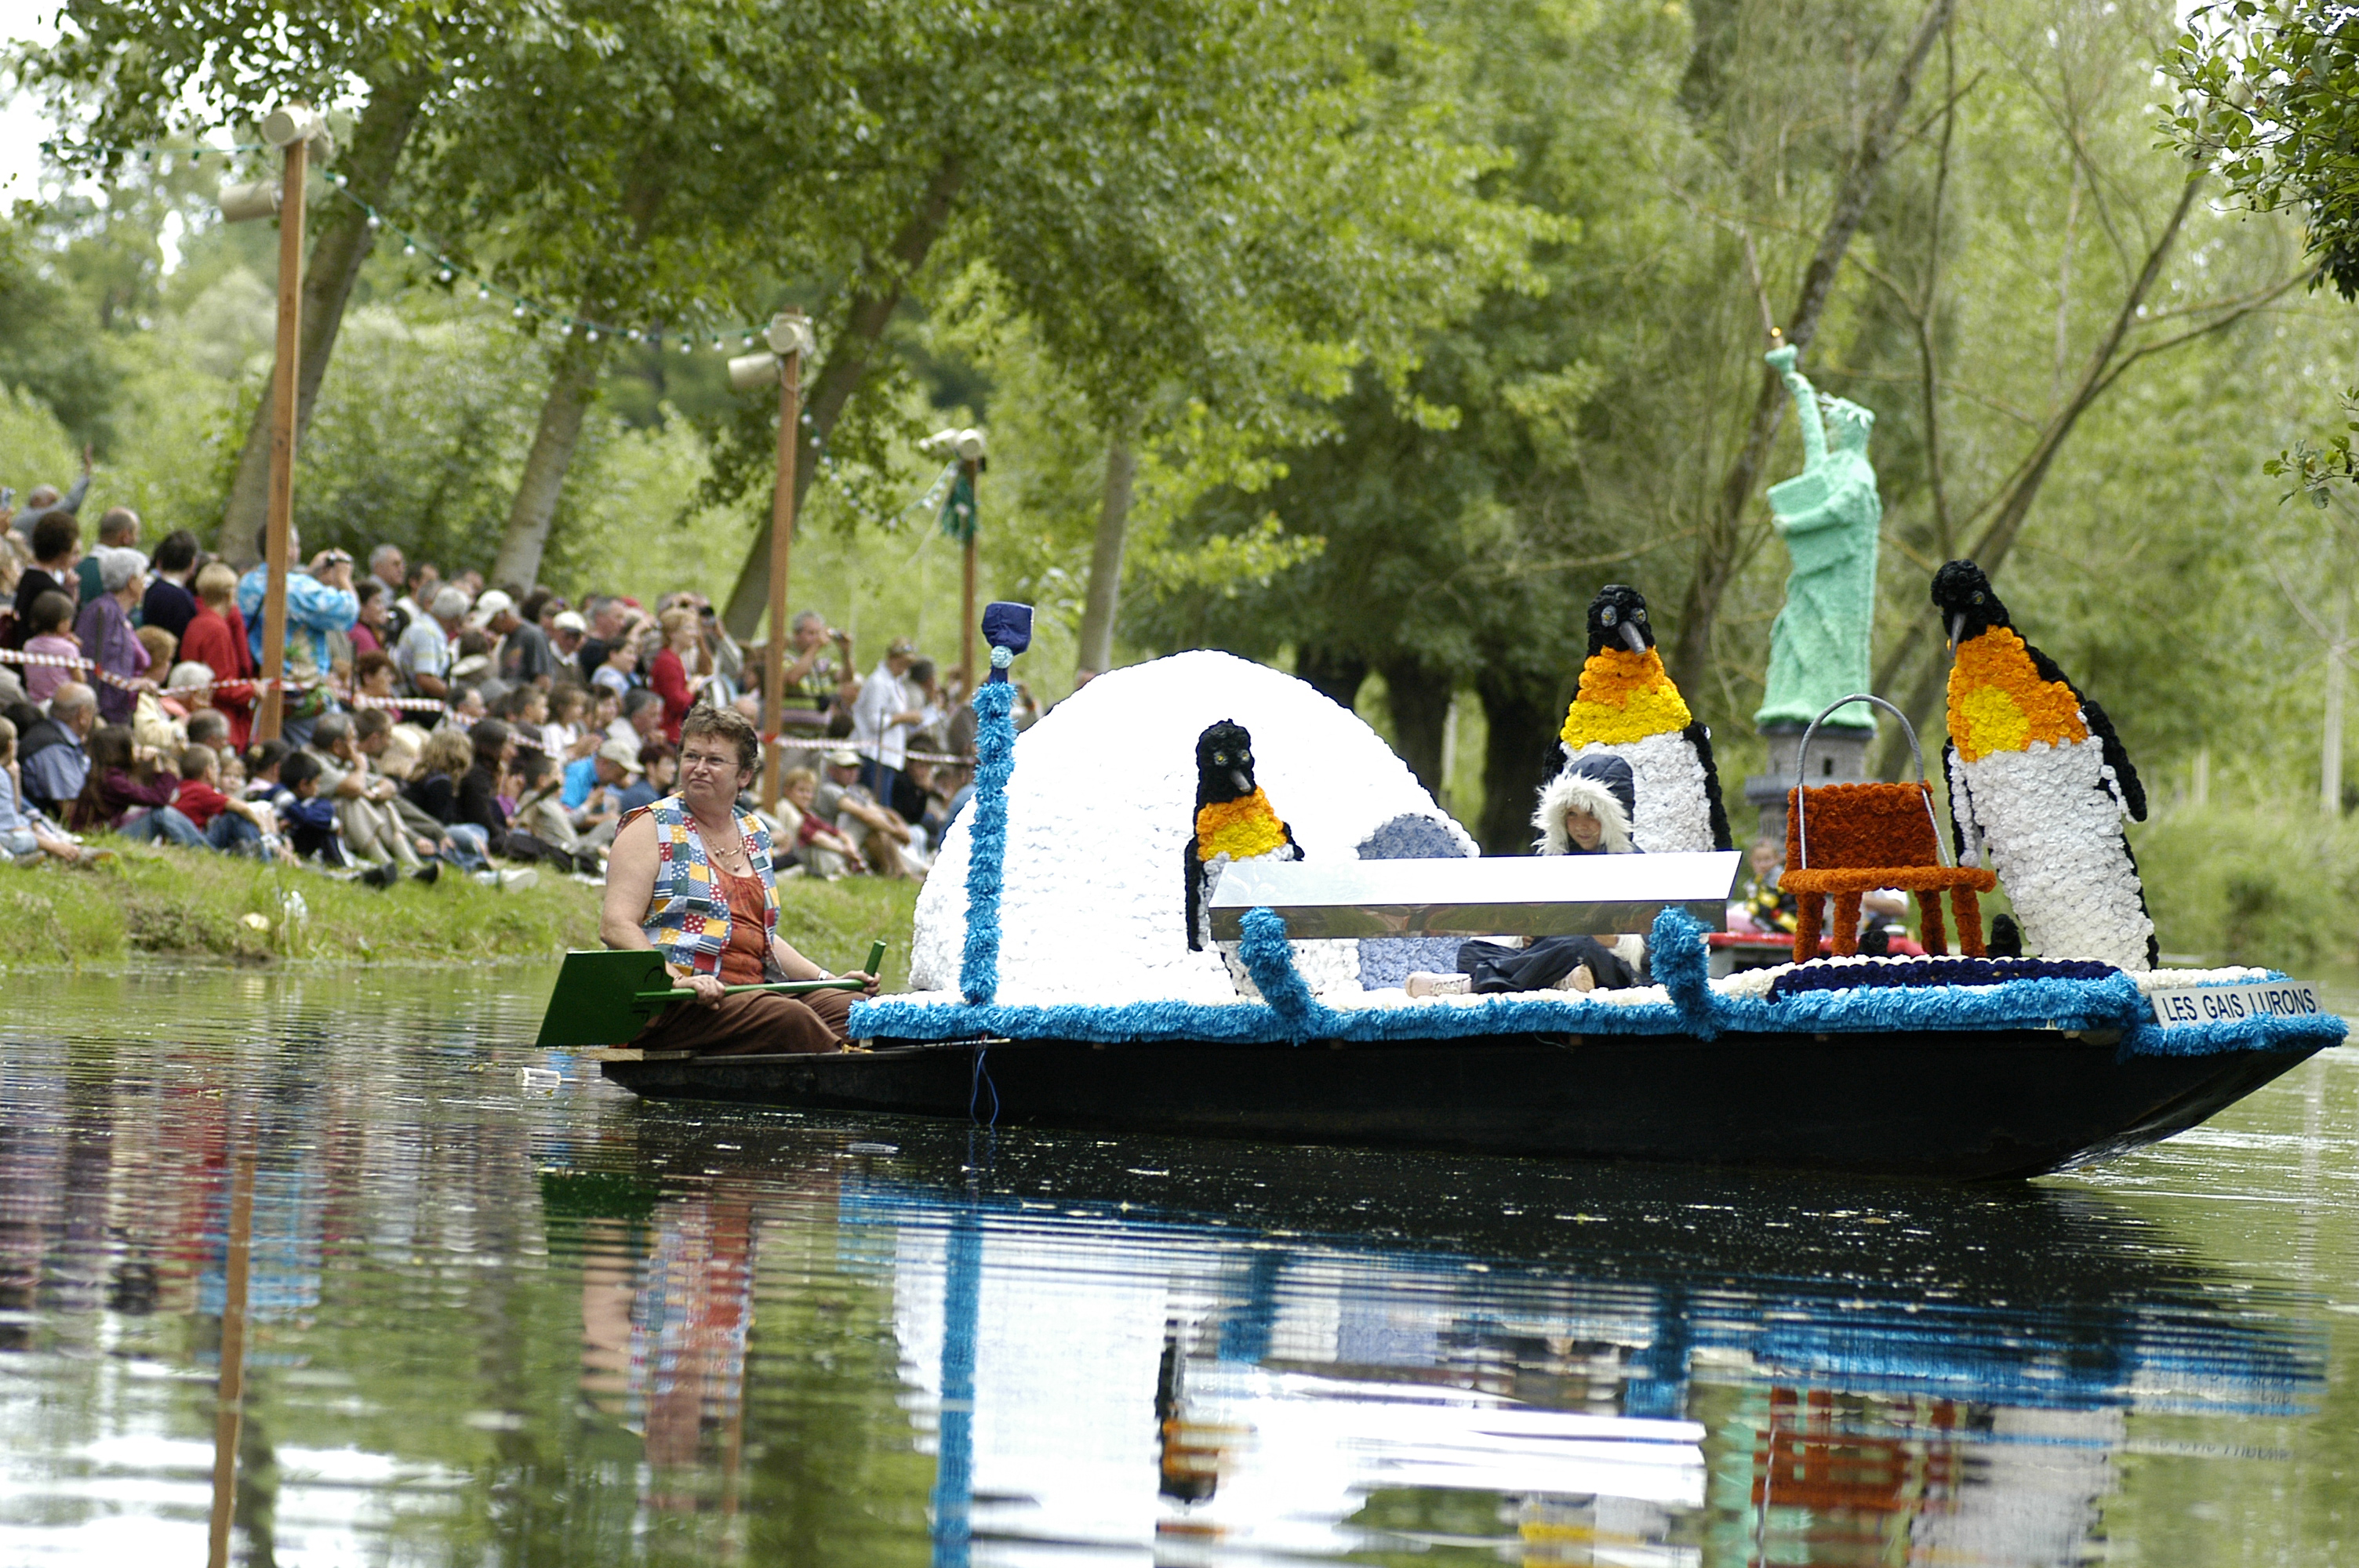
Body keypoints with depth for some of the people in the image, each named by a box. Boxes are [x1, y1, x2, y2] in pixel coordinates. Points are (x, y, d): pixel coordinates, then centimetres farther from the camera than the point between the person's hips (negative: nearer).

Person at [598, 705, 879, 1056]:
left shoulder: (754, 835, 21)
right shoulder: (652, 828, 2)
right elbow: (616, 926, -10)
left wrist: (830, 979, 16)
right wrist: (677, 980, -25)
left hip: (751, 993, 7)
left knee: (852, 1009, -19)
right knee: (788, 1018, -31)